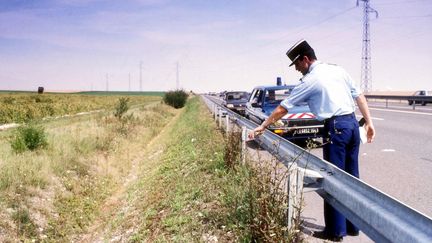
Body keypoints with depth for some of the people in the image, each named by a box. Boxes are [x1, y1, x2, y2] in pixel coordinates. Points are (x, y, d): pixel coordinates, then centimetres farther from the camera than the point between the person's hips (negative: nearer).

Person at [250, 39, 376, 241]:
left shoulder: (309, 81, -5)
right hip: (353, 123, 7)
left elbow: (283, 108, -1)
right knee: (351, 177, 13)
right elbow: (359, 96, 13)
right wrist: (369, 122, 16)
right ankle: (353, 225, 23)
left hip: (335, 128, -7)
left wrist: (262, 127, 8)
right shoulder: (339, 70, 13)